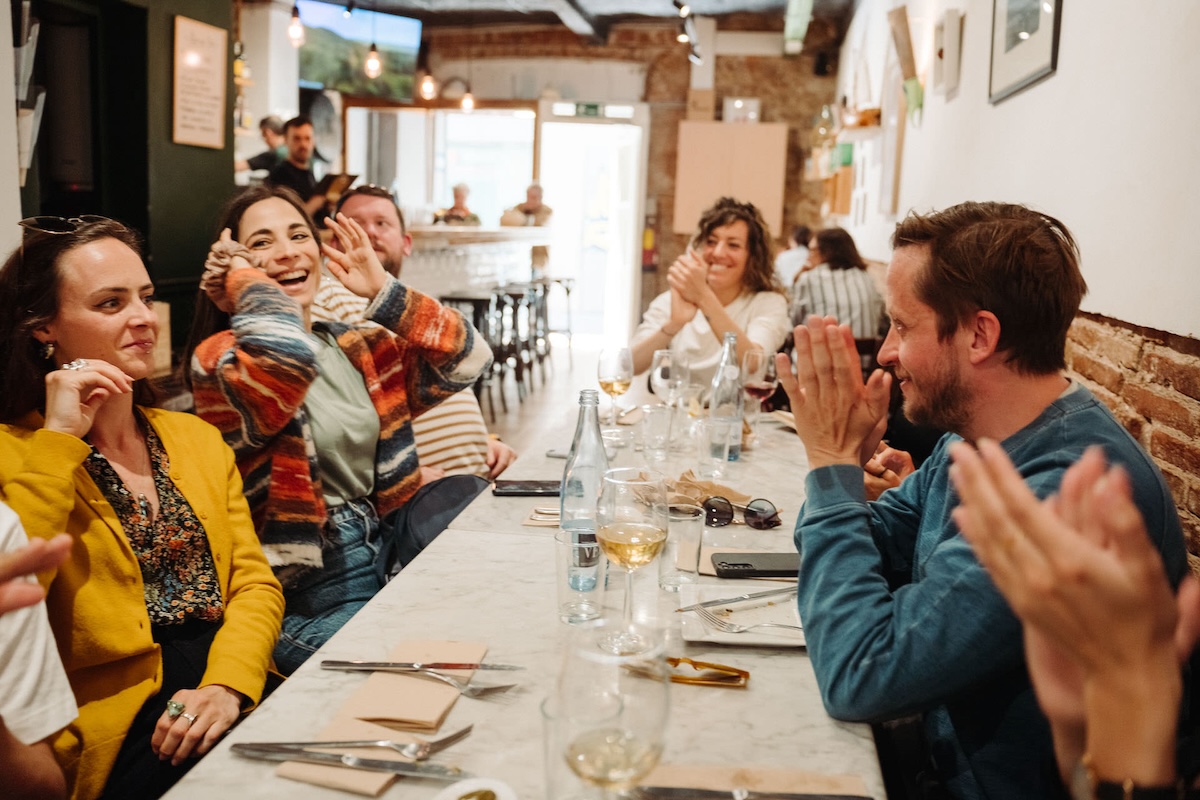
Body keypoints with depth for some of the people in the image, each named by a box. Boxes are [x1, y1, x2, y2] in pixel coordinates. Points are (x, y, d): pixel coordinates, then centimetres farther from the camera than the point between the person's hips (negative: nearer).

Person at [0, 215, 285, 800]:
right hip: (114, 724, -5)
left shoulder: (198, 438, 15)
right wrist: (59, 440, -12)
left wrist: (228, 685, -11)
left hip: (236, 689, 5)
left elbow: (255, 581, 7)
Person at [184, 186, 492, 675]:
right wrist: (244, 276, -14)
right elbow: (288, 353, -32)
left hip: (388, 558, 7)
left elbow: (468, 359, 4)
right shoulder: (218, 359, -8)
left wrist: (383, 290, 0)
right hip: (306, 601, -7)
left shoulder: (359, 349, 13)